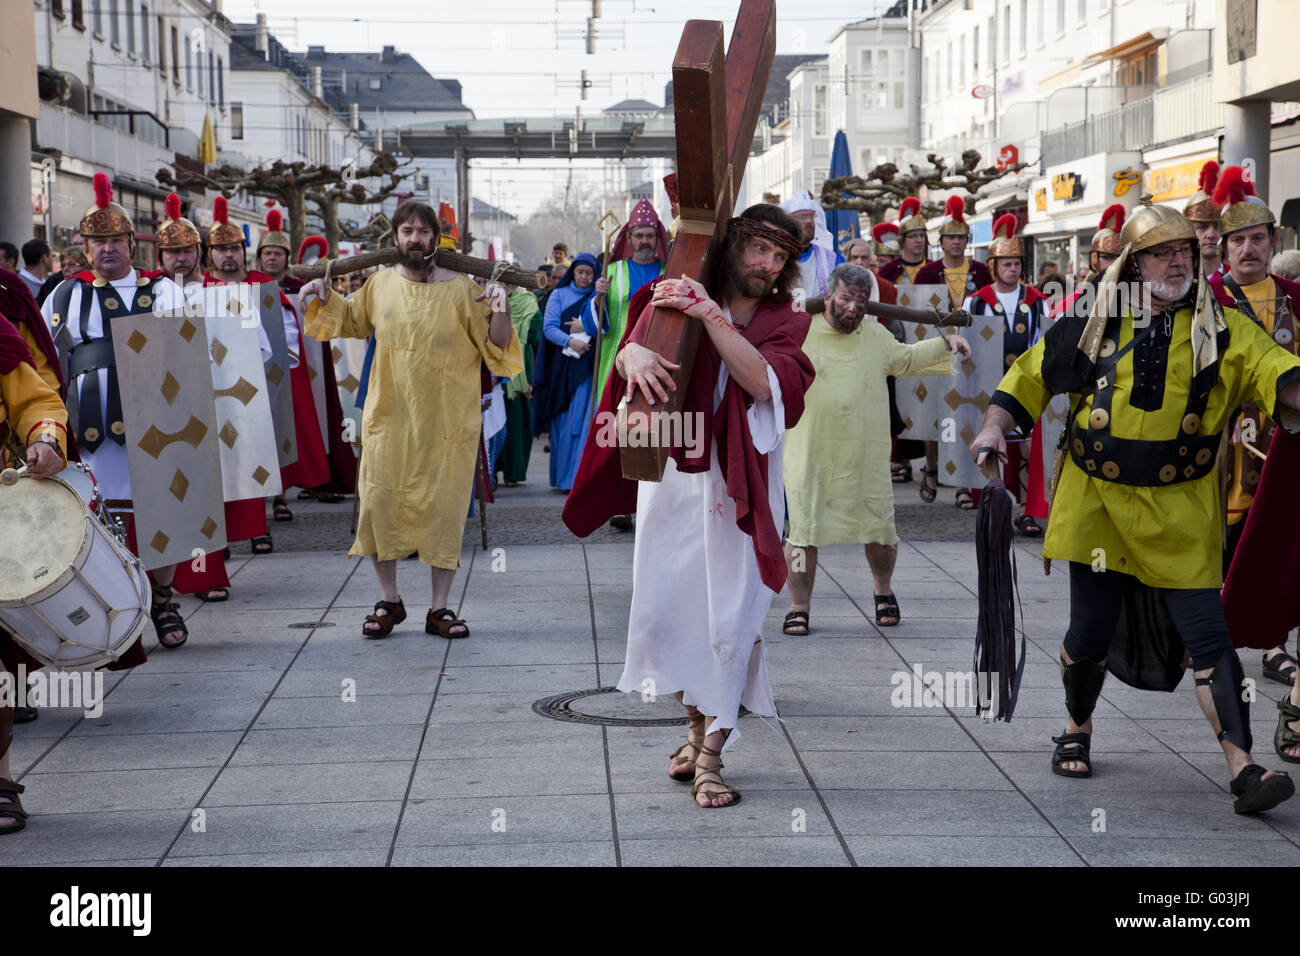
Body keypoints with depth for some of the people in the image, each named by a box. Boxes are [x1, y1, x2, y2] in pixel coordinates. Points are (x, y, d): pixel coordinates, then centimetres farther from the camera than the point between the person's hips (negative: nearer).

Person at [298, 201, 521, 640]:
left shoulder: (460, 289, -5)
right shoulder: (380, 283, 4)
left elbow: (496, 345, -4)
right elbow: (354, 320, 25)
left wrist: (500, 309, -21)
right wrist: (325, 296, 9)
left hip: (446, 422, -2)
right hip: (390, 418, 2)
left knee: (444, 509, 1)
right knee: (379, 505, 2)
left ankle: (440, 608, 13)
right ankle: (389, 601, 18)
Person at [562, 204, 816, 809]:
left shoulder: (783, 323, 4)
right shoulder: (678, 296, 4)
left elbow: (764, 380, -16)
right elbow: (629, 349, -12)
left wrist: (711, 318, -23)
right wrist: (635, 353, -36)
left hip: (738, 486, -1)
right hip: (670, 473, 1)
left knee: (731, 620, -5)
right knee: (661, 612, 3)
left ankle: (711, 759, 6)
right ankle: (699, 725, 29)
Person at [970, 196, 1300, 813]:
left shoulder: (1222, 331, 0)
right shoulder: (1093, 323, 4)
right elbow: (1030, 375, 13)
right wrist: (995, 427, 0)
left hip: (1179, 513, -1)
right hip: (1098, 501, 1)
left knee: (1208, 636, -7)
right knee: (1090, 632, 5)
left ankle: (1243, 770, -7)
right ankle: (1077, 730, 34)